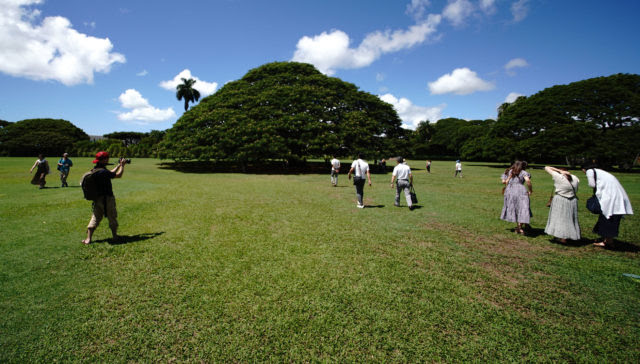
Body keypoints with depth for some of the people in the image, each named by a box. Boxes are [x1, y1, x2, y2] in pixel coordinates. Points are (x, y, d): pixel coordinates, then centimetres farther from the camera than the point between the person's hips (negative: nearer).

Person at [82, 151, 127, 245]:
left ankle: (88, 239, 7)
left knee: (95, 218, 11)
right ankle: (115, 236, 21)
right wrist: (122, 165, -1)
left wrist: (119, 165, 23)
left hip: (97, 199, 8)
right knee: (112, 218, 9)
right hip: (107, 198, -7)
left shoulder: (94, 170, 7)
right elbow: (118, 175, -14)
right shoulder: (103, 171, -21)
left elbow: (111, 173, 18)